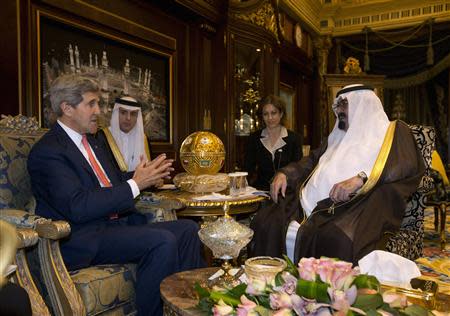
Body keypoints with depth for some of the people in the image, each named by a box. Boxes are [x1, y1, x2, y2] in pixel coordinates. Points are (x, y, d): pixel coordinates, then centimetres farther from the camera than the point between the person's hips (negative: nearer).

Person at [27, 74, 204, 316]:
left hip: (117, 223, 9)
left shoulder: (89, 140, 16)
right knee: (162, 241, -28)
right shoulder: (48, 151, -13)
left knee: (187, 228, -3)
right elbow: (78, 208, -23)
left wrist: (142, 175, 5)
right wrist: (135, 184, -20)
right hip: (83, 239, -9)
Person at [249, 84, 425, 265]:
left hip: (354, 206, -6)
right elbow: (312, 160, 33)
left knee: (336, 237, -39)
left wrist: (361, 178, -22)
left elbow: (411, 164, -7)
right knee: (265, 220, -15)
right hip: (314, 205, 6)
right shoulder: (337, 137, 29)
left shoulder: (392, 131, 10)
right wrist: (285, 173, 12)